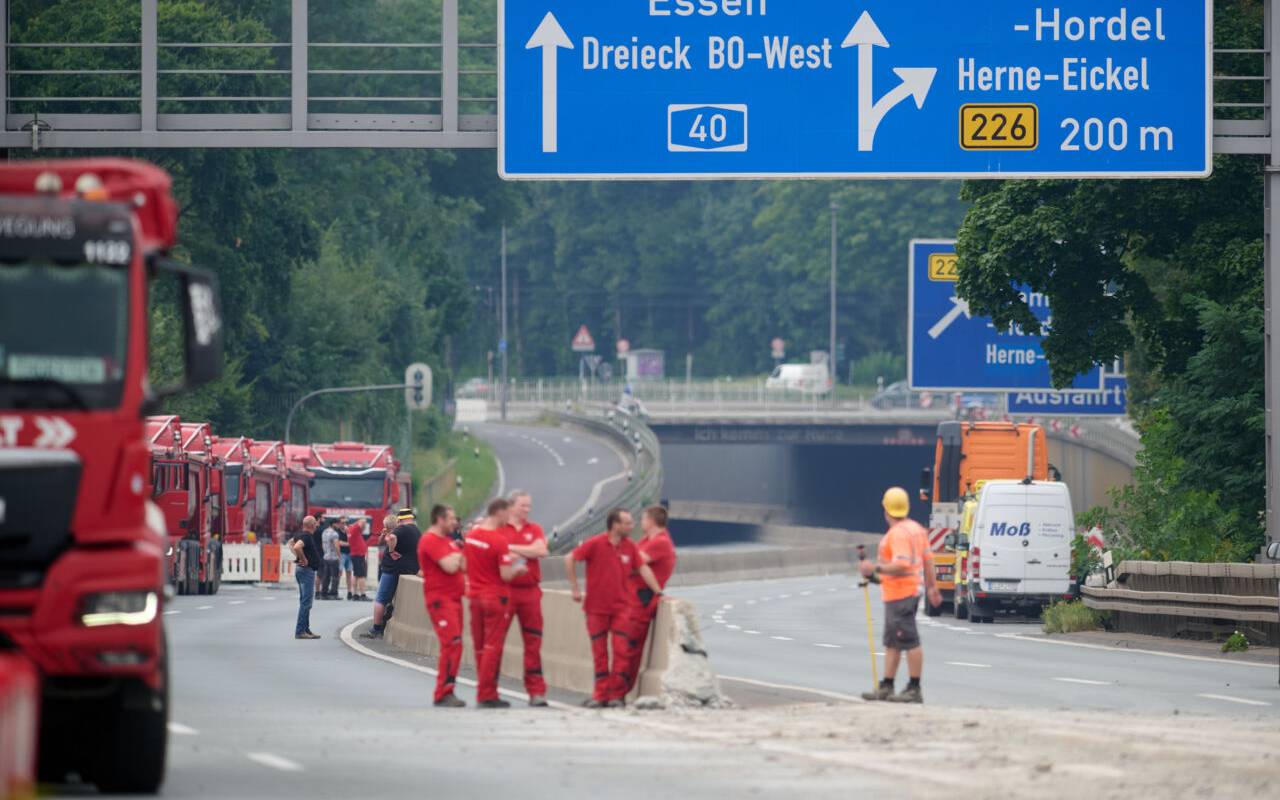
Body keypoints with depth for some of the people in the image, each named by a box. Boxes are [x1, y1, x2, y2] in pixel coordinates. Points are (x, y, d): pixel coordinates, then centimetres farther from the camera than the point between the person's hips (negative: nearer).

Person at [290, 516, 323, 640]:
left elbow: (291, 543, 27)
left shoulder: (300, 534, 10)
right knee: (306, 602, -8)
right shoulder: (307, 536, -19)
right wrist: (303, 559, -23)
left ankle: (305, 630, 20)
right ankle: (300, 631, -9)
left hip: (300, 568, 10)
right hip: (307, 569, -10)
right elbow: (297, 547, -36)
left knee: (305, 601, 15)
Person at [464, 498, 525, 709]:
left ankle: (483, 693, 16)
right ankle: (487, 695, -2)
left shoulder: (470, 535, 4)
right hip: (496, 597, -7)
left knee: (480, 647, 12)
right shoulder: (499, 540, -18)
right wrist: (517, 568, 1)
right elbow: (506, 575, -20)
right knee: (493, 647, -2)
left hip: (475, 595, 7)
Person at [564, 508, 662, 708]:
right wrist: (574, 589, -9)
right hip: (596, 607, -2)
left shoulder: (630, 546, 1)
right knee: (599, 653, 4)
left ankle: (616, 694, 2)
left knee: (622, 651, -5)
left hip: (620, 607, 2)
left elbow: (643, 568, 2)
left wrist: (659, 592, -4)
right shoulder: (596, 543, -10)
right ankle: (600, 694, 11)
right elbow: (570, 559, -9)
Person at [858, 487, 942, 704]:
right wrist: (932, 587, 22)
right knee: (892, 643, 14)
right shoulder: (916, 529, 13)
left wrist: (875, 568, -23)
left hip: (900, 596, -11)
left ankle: (914, 690, -6)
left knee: (909, 641, -8)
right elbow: (928, 559, 16)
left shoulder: (898, 533, -18)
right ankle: (886, 687, 18)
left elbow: (902, 565, -27)